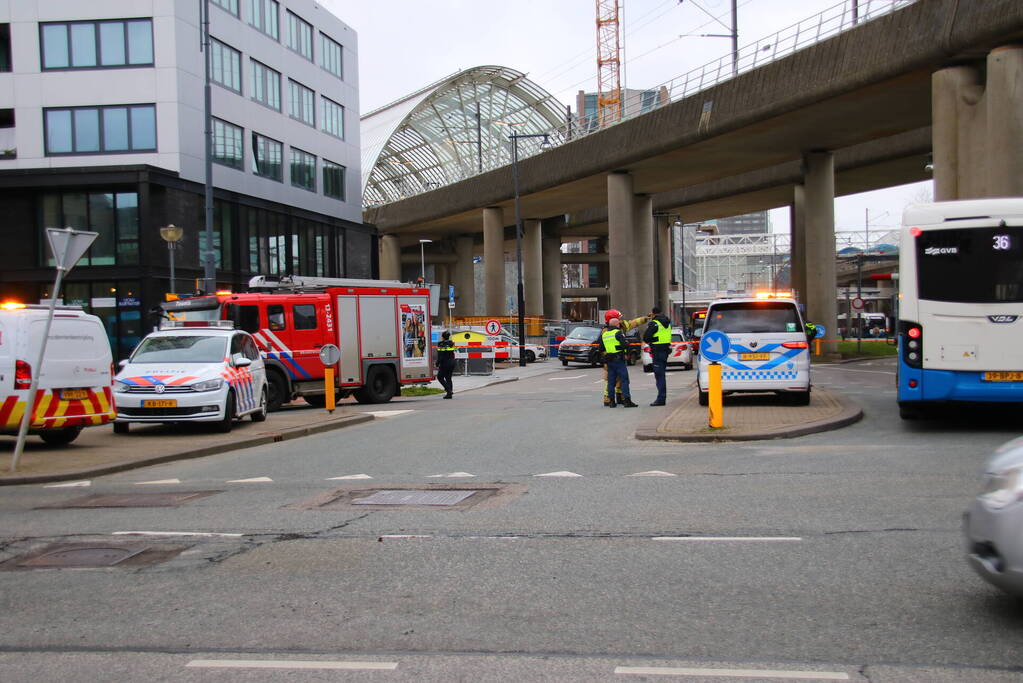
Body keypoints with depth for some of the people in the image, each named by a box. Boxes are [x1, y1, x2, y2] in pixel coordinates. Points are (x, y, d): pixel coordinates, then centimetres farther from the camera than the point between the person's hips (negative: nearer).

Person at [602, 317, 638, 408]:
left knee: (611, 381, 9)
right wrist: (627, 343, 3)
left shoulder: (604, 334, 11)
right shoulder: (618, 333, -9)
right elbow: (625, 345, -17)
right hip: (619, 359, -6)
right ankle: (626, 400, -10)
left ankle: (611, 401, 9)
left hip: (609, 360, 6)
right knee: (624, 380, -5)